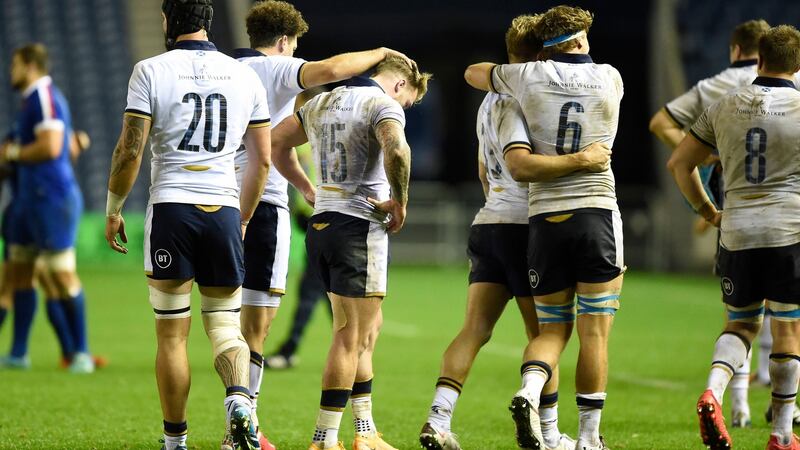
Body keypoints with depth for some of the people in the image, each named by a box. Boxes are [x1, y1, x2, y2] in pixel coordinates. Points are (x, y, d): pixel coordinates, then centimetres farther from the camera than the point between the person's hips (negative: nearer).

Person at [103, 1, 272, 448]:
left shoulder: (152, 72, -2)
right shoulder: (245, 76, 9)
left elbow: (130, 151, -5)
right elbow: (262, 160, 12)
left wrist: (113, 210, 8)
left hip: (171, 207, -3)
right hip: (223, 209, 3)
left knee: (172, 335, 5)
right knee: (226, 324, 9)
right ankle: (239, 399, -20)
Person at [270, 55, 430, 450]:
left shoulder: (322, 102, 15)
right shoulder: (384, 104, -10)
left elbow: (277, 142, 20)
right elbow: (396, 149, -30)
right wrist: (400, 201, -16)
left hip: (321, 224, 8)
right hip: (360, 225, -8)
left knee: (365, 331, 18)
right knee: (352, 339, -3)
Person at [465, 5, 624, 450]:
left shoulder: (529, 77, 4)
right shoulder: (610, 78, 4)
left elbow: (473, 73, 23)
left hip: (545, 217, 2)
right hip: (597, 213, -2)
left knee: (552, 328, 11)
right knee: (595, 331, 1)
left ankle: (529, 393, -17)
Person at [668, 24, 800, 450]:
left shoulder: (725, 107, 6)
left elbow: (679, 163, 10)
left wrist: (707, 211, 19)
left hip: (736, 232, 3)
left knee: (741, 324, 17)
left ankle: (713, 391, -12)